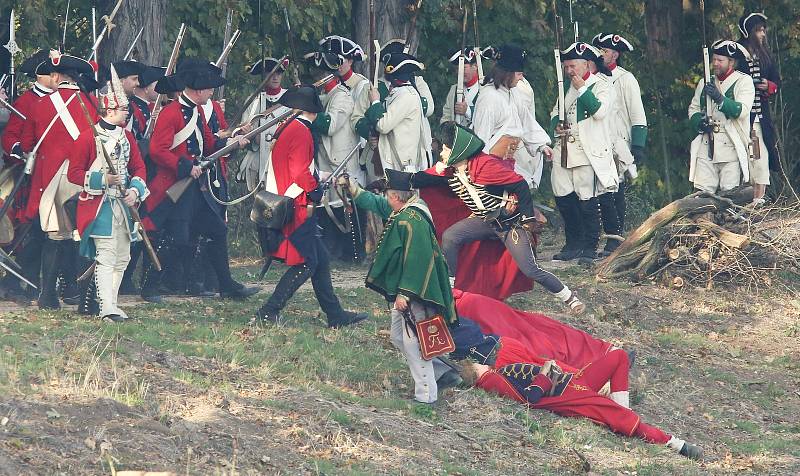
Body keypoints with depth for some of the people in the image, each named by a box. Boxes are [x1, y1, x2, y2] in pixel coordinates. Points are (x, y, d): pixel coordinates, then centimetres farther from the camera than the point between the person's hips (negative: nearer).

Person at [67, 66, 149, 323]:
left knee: (122, 257, 10)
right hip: (100, 205, -7)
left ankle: (110, 302, 20)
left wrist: (135, 190, -6)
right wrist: (103, 179, -20)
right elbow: (74, 173, -9)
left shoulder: (127, 136, 11)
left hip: (124, 205, 7)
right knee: (106, 257, -13)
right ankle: (107, 308, -18)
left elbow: (139, 167, 14)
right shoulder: (88, 138, -9)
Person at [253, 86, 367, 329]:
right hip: (297, 208, -10)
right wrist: (314, 190, -3)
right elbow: (300, 172, -19)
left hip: (283, 206, 10)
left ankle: (335, 314, 14)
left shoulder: (286, 128, 14)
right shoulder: (301, 132, -14)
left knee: (321, 260, 12)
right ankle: (269, 312, -7)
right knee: (305, 263, -7)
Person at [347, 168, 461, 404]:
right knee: (399, 338, 19)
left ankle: (426, 395, 1)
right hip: (401, 290, 11)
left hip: (412, 295, -11)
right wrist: (352, 188, 29)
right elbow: (376, 203, 26)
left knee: (412, 340, -6)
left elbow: (415, 260, -27)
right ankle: (442, 373, 26)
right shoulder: (400, 214, 7)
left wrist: (404, 293, -26)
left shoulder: (411, 222, -24)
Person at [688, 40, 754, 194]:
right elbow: (693, 108, 20)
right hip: (706, 149, 4)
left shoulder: (743, 81, 2)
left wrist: (719, 98, -25)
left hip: (731, 151, -4)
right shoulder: (704, 83, 18)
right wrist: (698, 122, -3)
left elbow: (742, 110, -12)